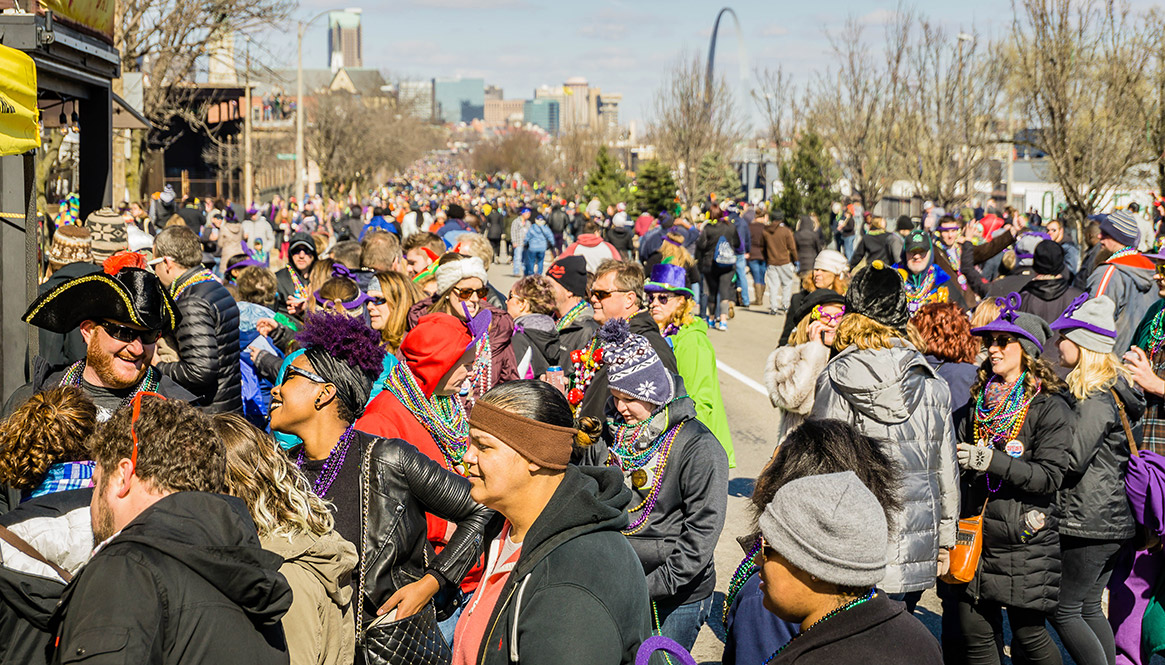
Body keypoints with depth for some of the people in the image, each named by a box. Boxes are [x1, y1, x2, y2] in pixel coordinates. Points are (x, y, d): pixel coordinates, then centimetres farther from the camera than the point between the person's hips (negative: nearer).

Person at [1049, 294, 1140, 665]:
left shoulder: (1097, 399, -18)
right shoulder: (1116, 390, 12)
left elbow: (1072, 458, -21)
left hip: (1089, 524, -9)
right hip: (1114, 522, 9)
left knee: (1064, 611, -2)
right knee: (1089, 607, 15)